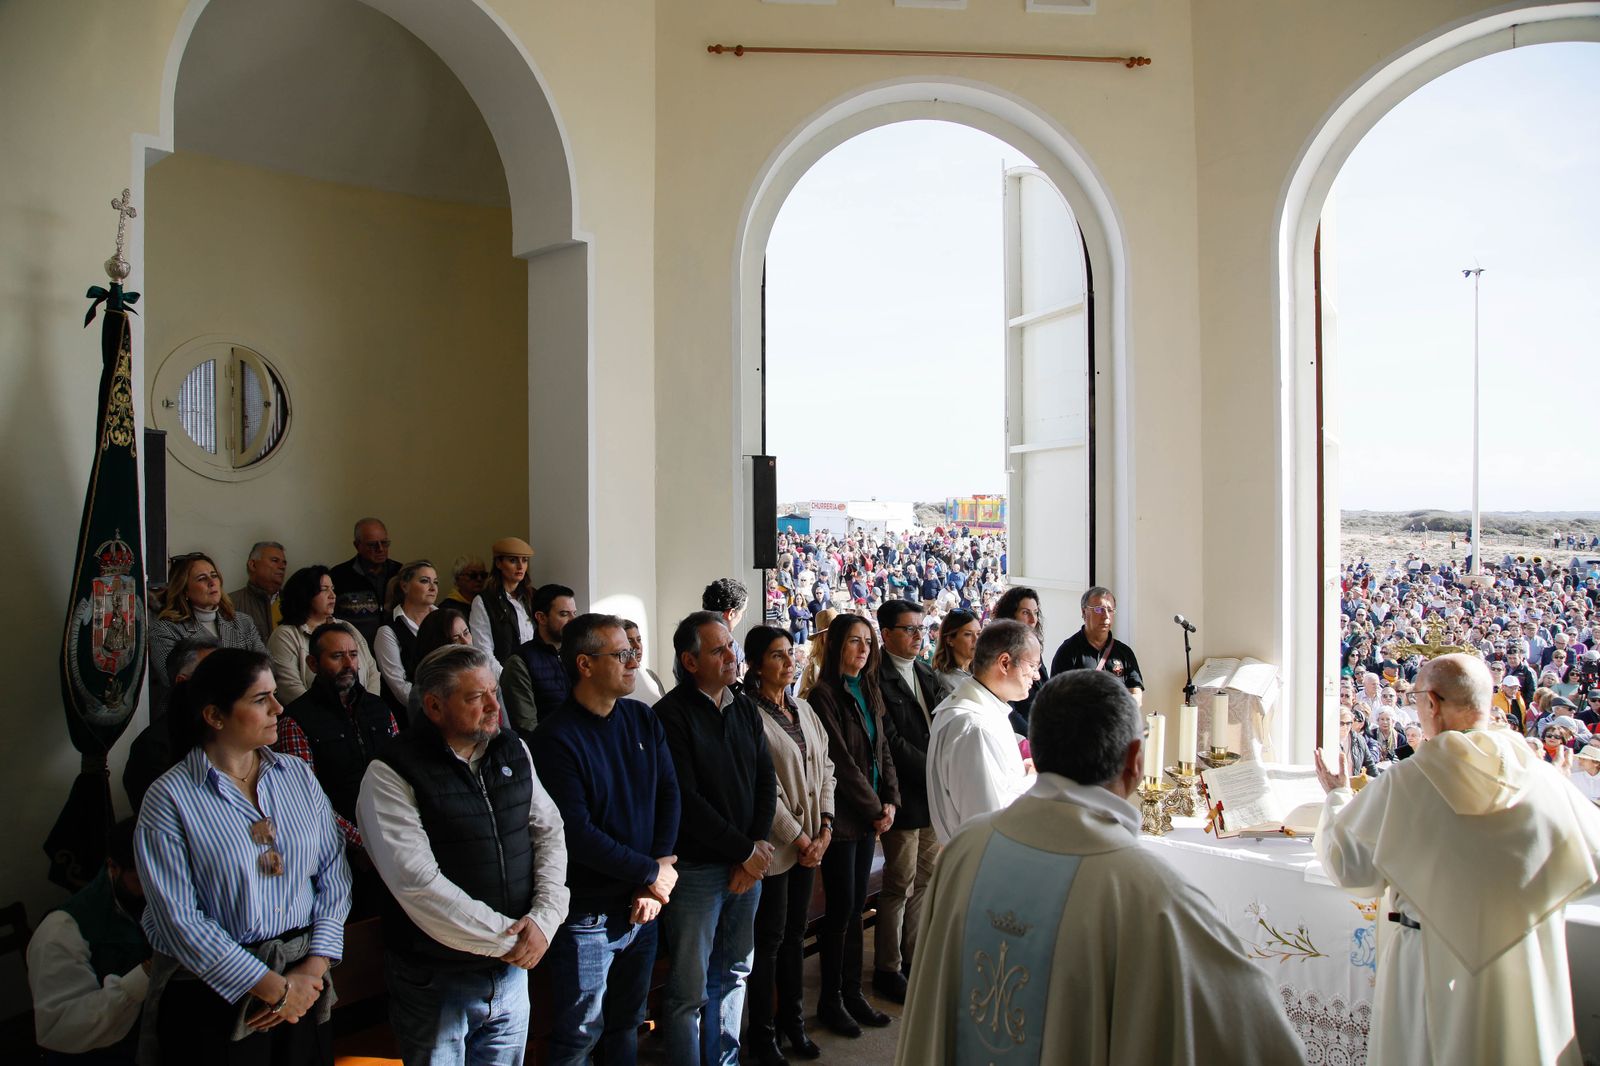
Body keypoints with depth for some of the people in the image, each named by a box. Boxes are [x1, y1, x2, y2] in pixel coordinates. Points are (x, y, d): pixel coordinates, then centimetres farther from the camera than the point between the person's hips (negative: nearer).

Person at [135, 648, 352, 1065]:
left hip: (303, 984, 4)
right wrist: (275, 989, -13)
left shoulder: (299, 775, 2)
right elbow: (179, 918, -14)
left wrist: (313, 970, -9)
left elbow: (333, 873, 1)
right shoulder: (169, 798, -10)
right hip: (214, 995, -4)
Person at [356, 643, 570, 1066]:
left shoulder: (514, 752, 3)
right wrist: (507, 939, -17)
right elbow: (419, 884, -22)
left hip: (512, 970, 5)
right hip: (436, 983, -5)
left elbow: (550, 832, 6)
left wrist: (544, 918, -9)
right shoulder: (390, 775, -16)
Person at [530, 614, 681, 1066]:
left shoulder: (643, 719, 4)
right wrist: (650, 873, -15)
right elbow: (577, 832, -21)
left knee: (627, 1024, 20)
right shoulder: (555, 738, -16)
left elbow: (668, 794, 1)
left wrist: (656, 878, -10)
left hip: (643, 906, 6)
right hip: (587, 913, -6)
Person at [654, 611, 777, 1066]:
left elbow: (766, 782, 8)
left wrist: (755, 847, -4)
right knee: (690, 989, 2)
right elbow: (685, 801, -17)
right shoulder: (671, 715, -13)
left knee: (734, 973, 17)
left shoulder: (745, 709, 9)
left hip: (748, 866, 7)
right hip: (696, 870, -6)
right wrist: (745, 849, -12)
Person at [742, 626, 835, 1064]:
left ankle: (792, 1020, 30)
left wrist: (825, 829, 0)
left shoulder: (804, 710, 9)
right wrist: (800, 839, -12)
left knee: (795, 933, 16)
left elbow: (824, 769, 10)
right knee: (770, 938, 4)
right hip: (774, 845, -7)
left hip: (809, 842, 7)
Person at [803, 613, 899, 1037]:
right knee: (841, 908, 0)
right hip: (841, 816, -7)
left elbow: (882, 750, 13)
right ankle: (830, 1001, 14)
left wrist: (890, 800, 1)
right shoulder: (824, 695, -12)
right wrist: (874, 809, -10)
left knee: (855, 906, 13)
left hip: (870, 815, 7)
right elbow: (840, 761, -15)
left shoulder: (868, 692, 12)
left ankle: (852, 993, 23)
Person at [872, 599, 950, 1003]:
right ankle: (887, 970, 16)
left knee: (926, 880, 15)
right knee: (900, 886, 2)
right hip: (904, 798, -8)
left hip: (935, 793, 8)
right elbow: (891, 742, -18)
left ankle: (914, 958, 29)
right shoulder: (878, 679, -14)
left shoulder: (927, 675, 13)